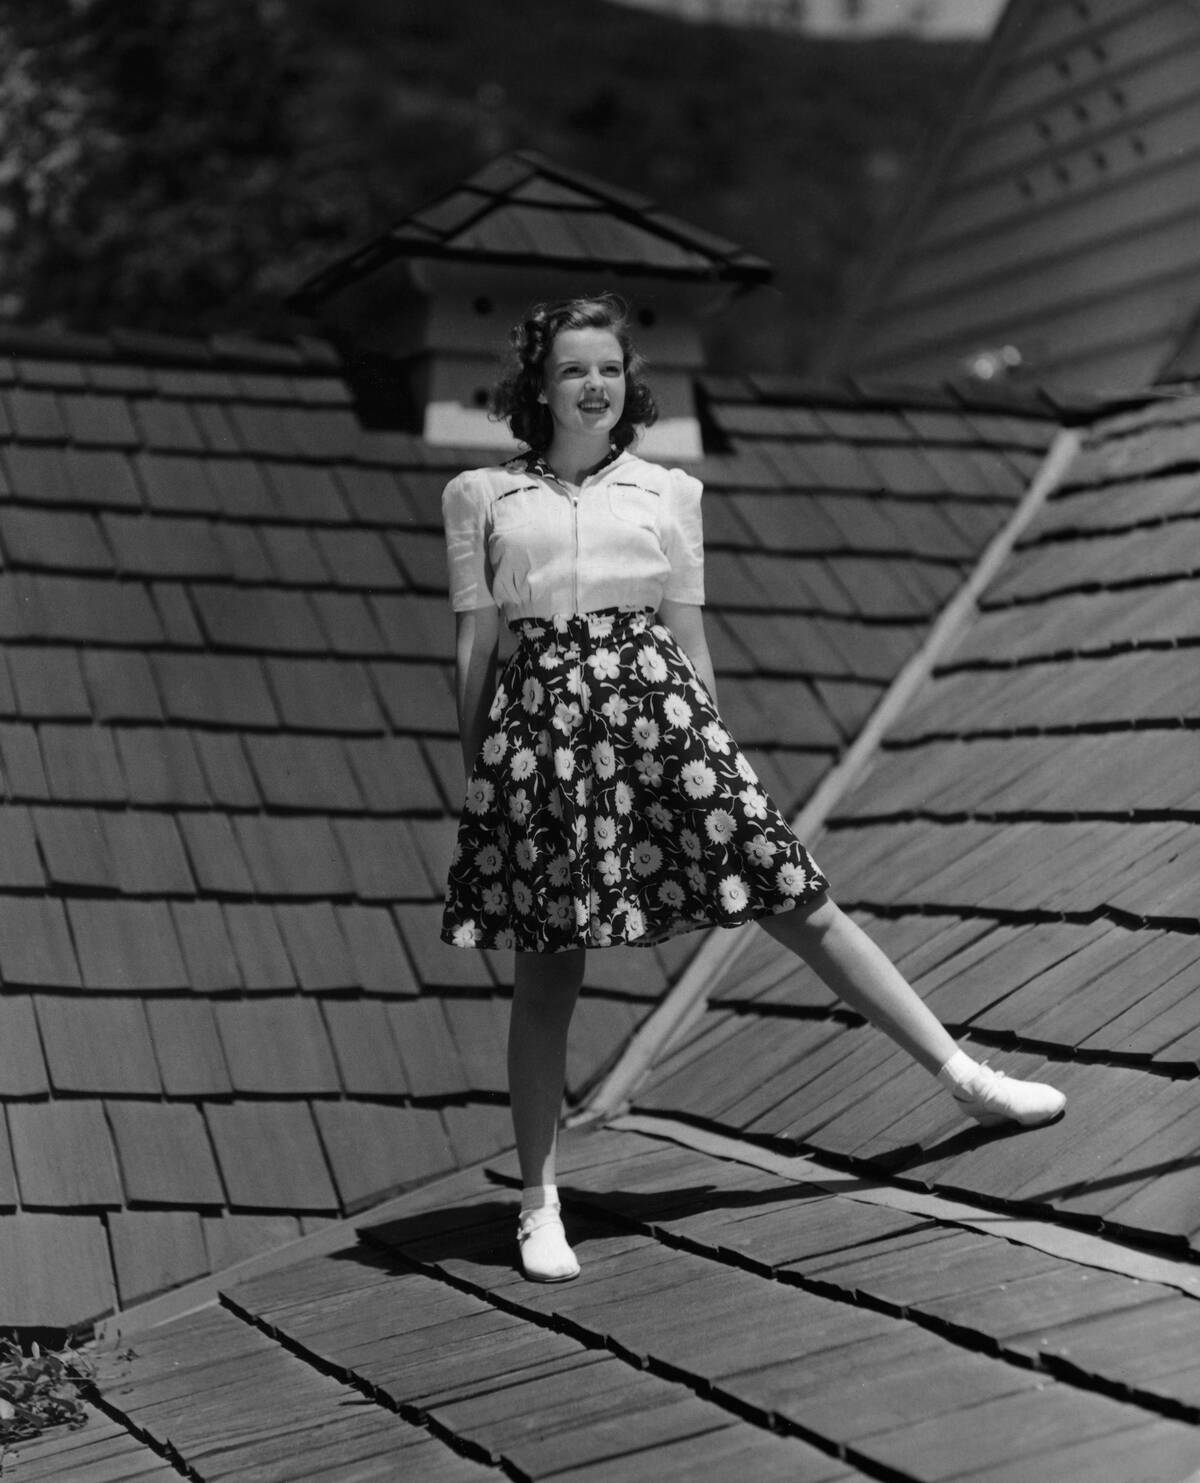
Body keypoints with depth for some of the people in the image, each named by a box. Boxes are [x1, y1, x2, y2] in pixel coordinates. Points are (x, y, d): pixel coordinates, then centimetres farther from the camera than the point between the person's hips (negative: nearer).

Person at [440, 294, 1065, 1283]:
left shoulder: (667, 491, 13)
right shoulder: (481, 496, 9)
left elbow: (689, 636, 15)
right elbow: (475, 646, 9)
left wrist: (712, 747, 13)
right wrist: (477, 769, 7)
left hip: (659, 701, 1)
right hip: (543, 721, -1)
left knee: (800, 904, -2)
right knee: (547, 972, 1)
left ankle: (964, 1075, 2)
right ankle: (540, 1203, 10)